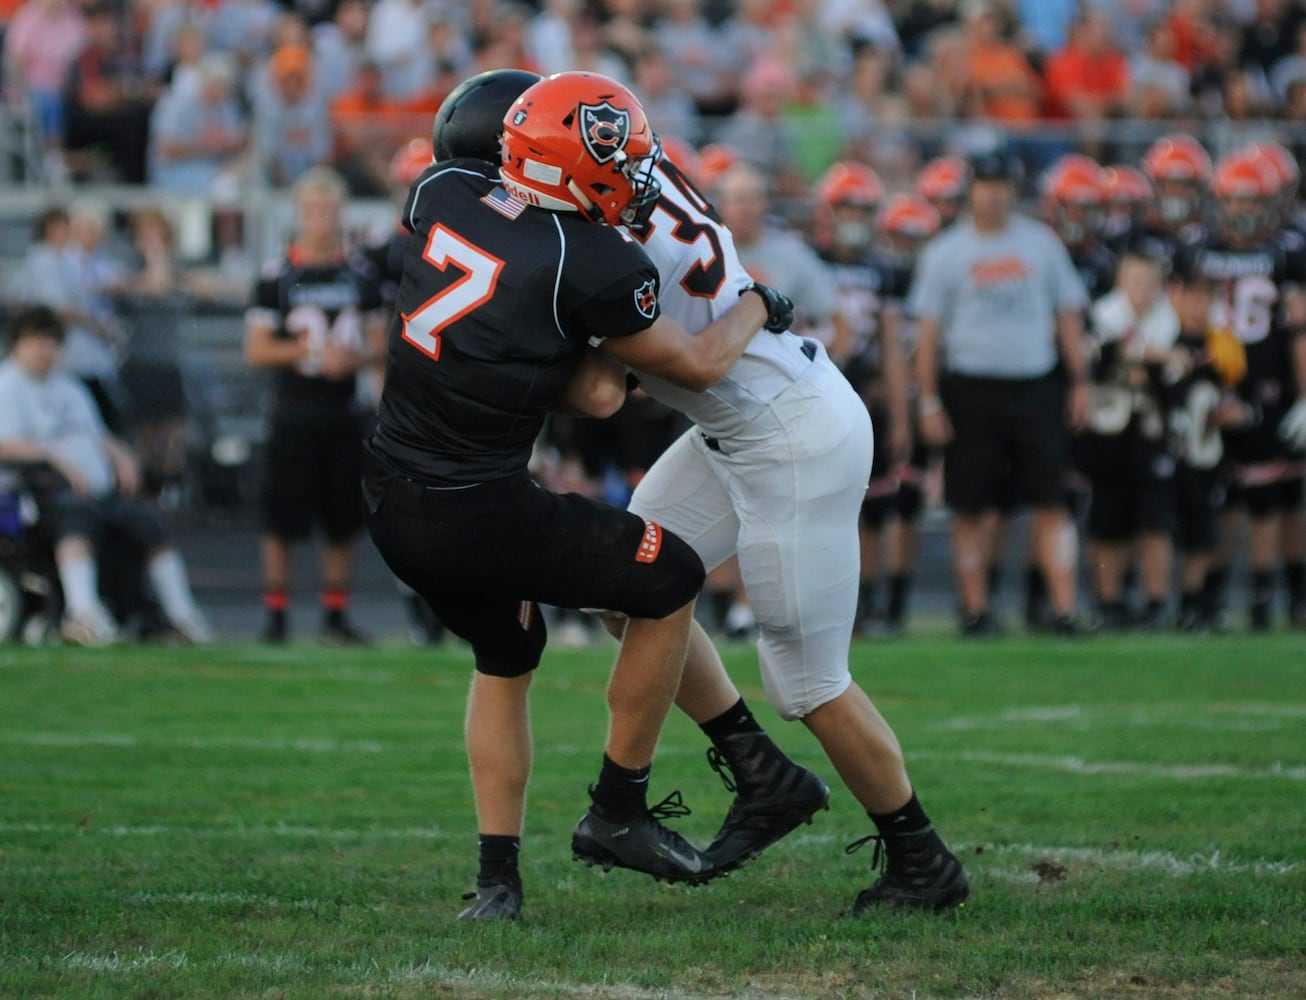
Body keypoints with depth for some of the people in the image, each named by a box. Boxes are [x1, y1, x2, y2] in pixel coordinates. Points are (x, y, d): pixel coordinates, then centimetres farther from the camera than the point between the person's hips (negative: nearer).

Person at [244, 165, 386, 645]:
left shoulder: (361, 274, 8)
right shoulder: (277, 276, -1)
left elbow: (378, 344, 11)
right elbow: (256, 350, -3)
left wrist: (353, 357, -10)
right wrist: (308, 351, -14)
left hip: (343, 413, 3)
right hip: (294, 412, -3)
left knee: (343, 522, 5)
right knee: (282, 519, -1)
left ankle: (336, 615, 14)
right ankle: (276, 615, 6)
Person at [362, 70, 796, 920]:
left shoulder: (442, 194, 2)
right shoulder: (592, 265, -16)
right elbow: (697, 364, 1)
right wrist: (760, 306, 19)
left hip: (392, 501, 7)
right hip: (482, 515, -7)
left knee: (505, 659, 29)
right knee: (672, 580, 13)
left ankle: (498, 878, 25)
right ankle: (618, 813, 19)